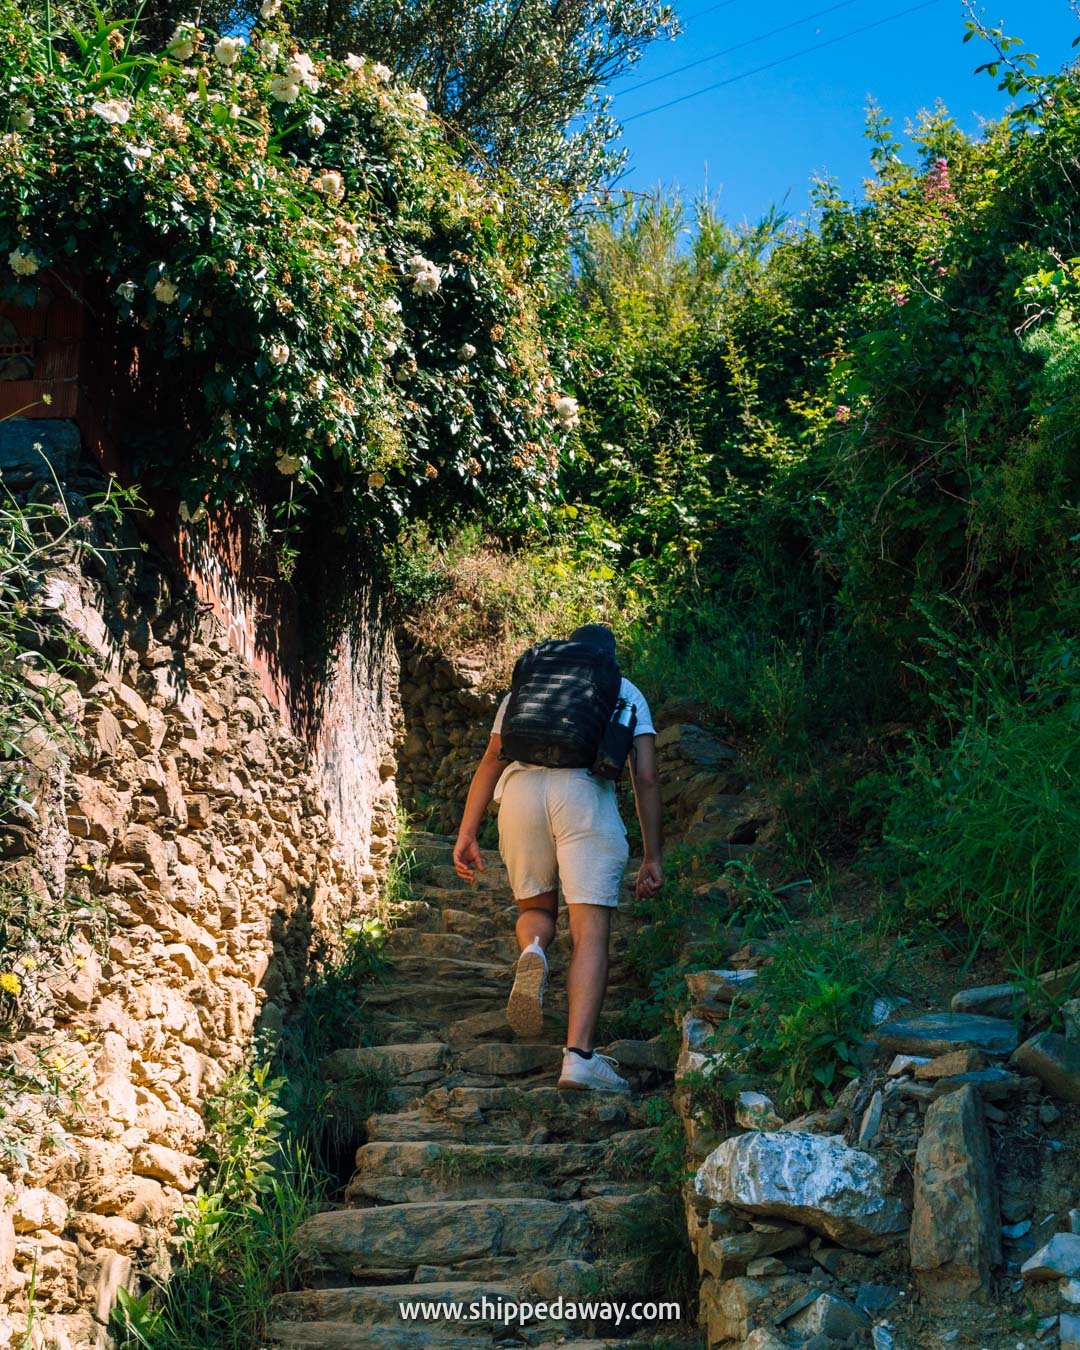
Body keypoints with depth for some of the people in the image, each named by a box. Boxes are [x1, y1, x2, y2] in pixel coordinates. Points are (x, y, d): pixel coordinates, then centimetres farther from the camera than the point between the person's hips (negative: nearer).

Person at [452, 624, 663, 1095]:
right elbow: (646, 778, 16)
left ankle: (532, 952, -13)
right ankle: (579, 1056, -16)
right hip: (586, 791, -2)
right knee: (591, 931, -3)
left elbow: (491, 761, 18)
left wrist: (467, 834, 13)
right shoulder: (626, 692, 27)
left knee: (537, 908, 22)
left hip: (520, 790, 2)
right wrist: (652, 857, 17)